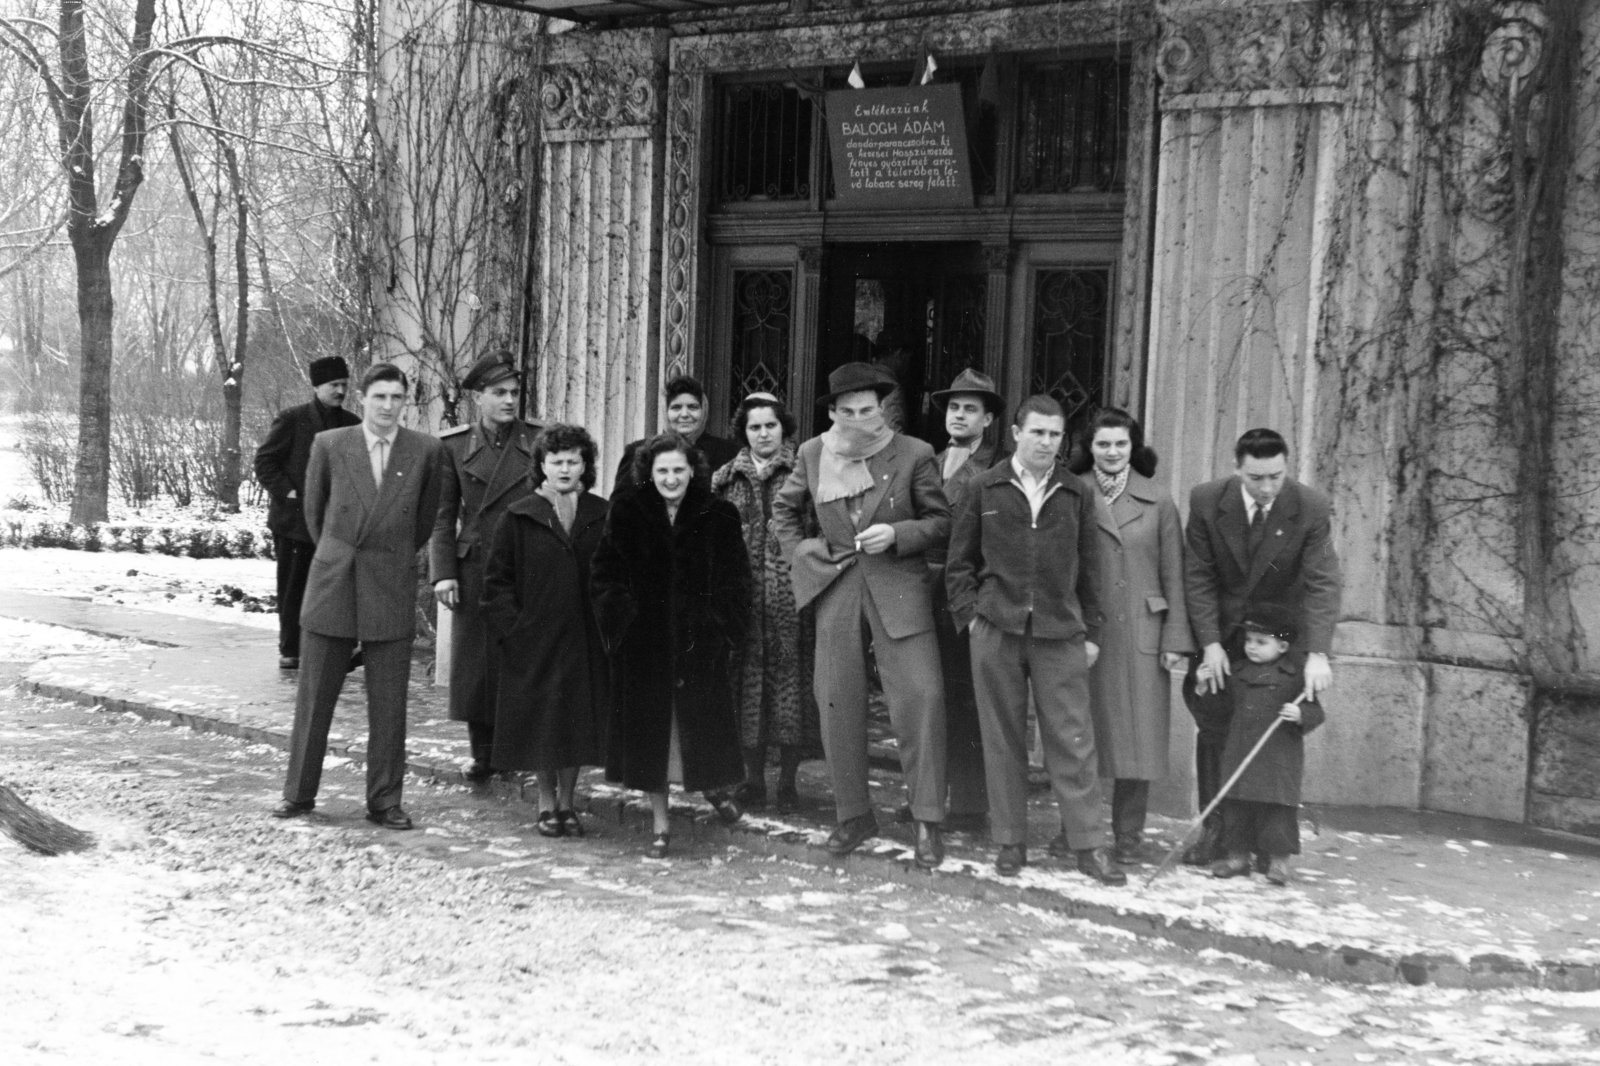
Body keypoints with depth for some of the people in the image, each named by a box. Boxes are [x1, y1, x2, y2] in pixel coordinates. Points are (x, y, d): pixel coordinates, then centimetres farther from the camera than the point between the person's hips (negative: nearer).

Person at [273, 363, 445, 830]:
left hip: (391, 593, 0)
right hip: (331, 586, 0)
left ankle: (384, 802, 12)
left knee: (388, 705, 3)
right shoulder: (329, 445, 0)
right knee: (314, 697, 6)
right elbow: (314, 509, 14)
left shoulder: (427, 451, -1)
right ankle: (298, 793, 17)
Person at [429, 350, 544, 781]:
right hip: (474, 569, 1)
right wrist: (443, 573, -4)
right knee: (476, 661, 5)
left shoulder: (538, 442, 1)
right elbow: (443, 515, 5)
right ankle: (483, 753, 16)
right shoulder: (454, 445, 4)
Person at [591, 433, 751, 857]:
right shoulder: (625, 513, 1)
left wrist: (726, 630, -6)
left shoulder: (718, 516, 0)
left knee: (702, 723, 5)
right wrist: (618, 621, -6)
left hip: (701, 643, 0)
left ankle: (715, 783, 36)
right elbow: (604, 574, 3)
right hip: (642, 643, 1)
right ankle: (660, 824, 14)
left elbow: (736, 582, 3)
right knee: (649, 729, 4)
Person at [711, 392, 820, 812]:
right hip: (741, 595, 3)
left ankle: (788, 781, 9)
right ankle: (753, 780, 14)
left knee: (790, 679, -1)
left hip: (791, 594, -2)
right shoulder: (725, 479, 12)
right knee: (747, 680, 4)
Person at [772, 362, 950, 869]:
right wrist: (799, 553, 7)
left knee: (920, 697, -12)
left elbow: (940, 521, 2)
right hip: (836, 591, 3)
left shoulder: (913, 454, -5)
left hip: (899, 589, -3)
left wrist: (897, 534, -14)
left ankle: (928, 822, -4)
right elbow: (784, 507, 20)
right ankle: (853, 816, 19)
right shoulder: (813, 454, 5)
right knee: (838, 704, 5)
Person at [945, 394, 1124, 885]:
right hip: (996, 631, 0)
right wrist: (970, 615, 0)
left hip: (1060, 633, 0)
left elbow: (1088, 569, 10)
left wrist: (1091, 632, 6)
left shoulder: (1076, 495, 8)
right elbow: (959, 562, 10)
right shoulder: (986, 489, 6)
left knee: (1073, 740, -2)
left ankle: (1087, 843, 5)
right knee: (1003, 739, 5)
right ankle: (1010, 841, 13)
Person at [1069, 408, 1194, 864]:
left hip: (1141, 635, 1)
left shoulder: (1157, 502, 5)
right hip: (1082, 633, -1)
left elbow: (1174, 575, 5)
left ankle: (1128, 836, 13)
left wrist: (1176, 639, -1)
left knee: (1138, 735, 2)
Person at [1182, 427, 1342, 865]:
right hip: (1221, 631, 1)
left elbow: (1322, 583, -22)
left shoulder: (1312, 509, -18)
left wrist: (1317, 654, -33)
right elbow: (1198, 576, -10)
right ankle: (1215, 830, 10)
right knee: (1213, 729, 0)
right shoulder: (1206, 501, -14)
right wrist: (1210, 643, -17)